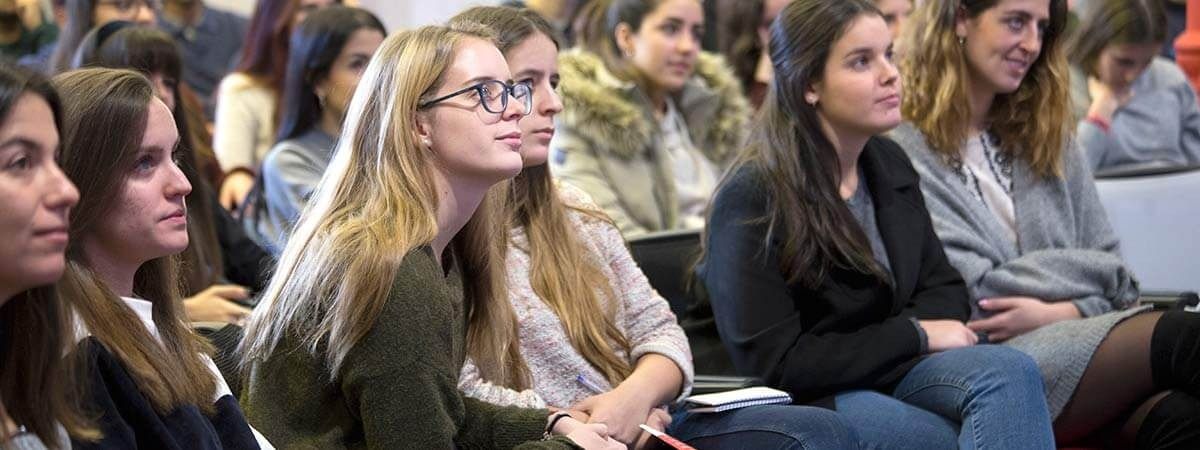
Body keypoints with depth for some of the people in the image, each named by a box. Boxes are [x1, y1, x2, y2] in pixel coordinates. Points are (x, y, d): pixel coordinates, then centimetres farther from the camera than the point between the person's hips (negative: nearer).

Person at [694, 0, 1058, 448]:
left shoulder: (889, 164, 9)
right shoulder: (752, 198, -13)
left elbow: (943, 286, 16)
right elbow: (775, 365, -16)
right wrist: (914, 335, -14)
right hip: (808, 399, -6)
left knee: (1011, 372, -26)